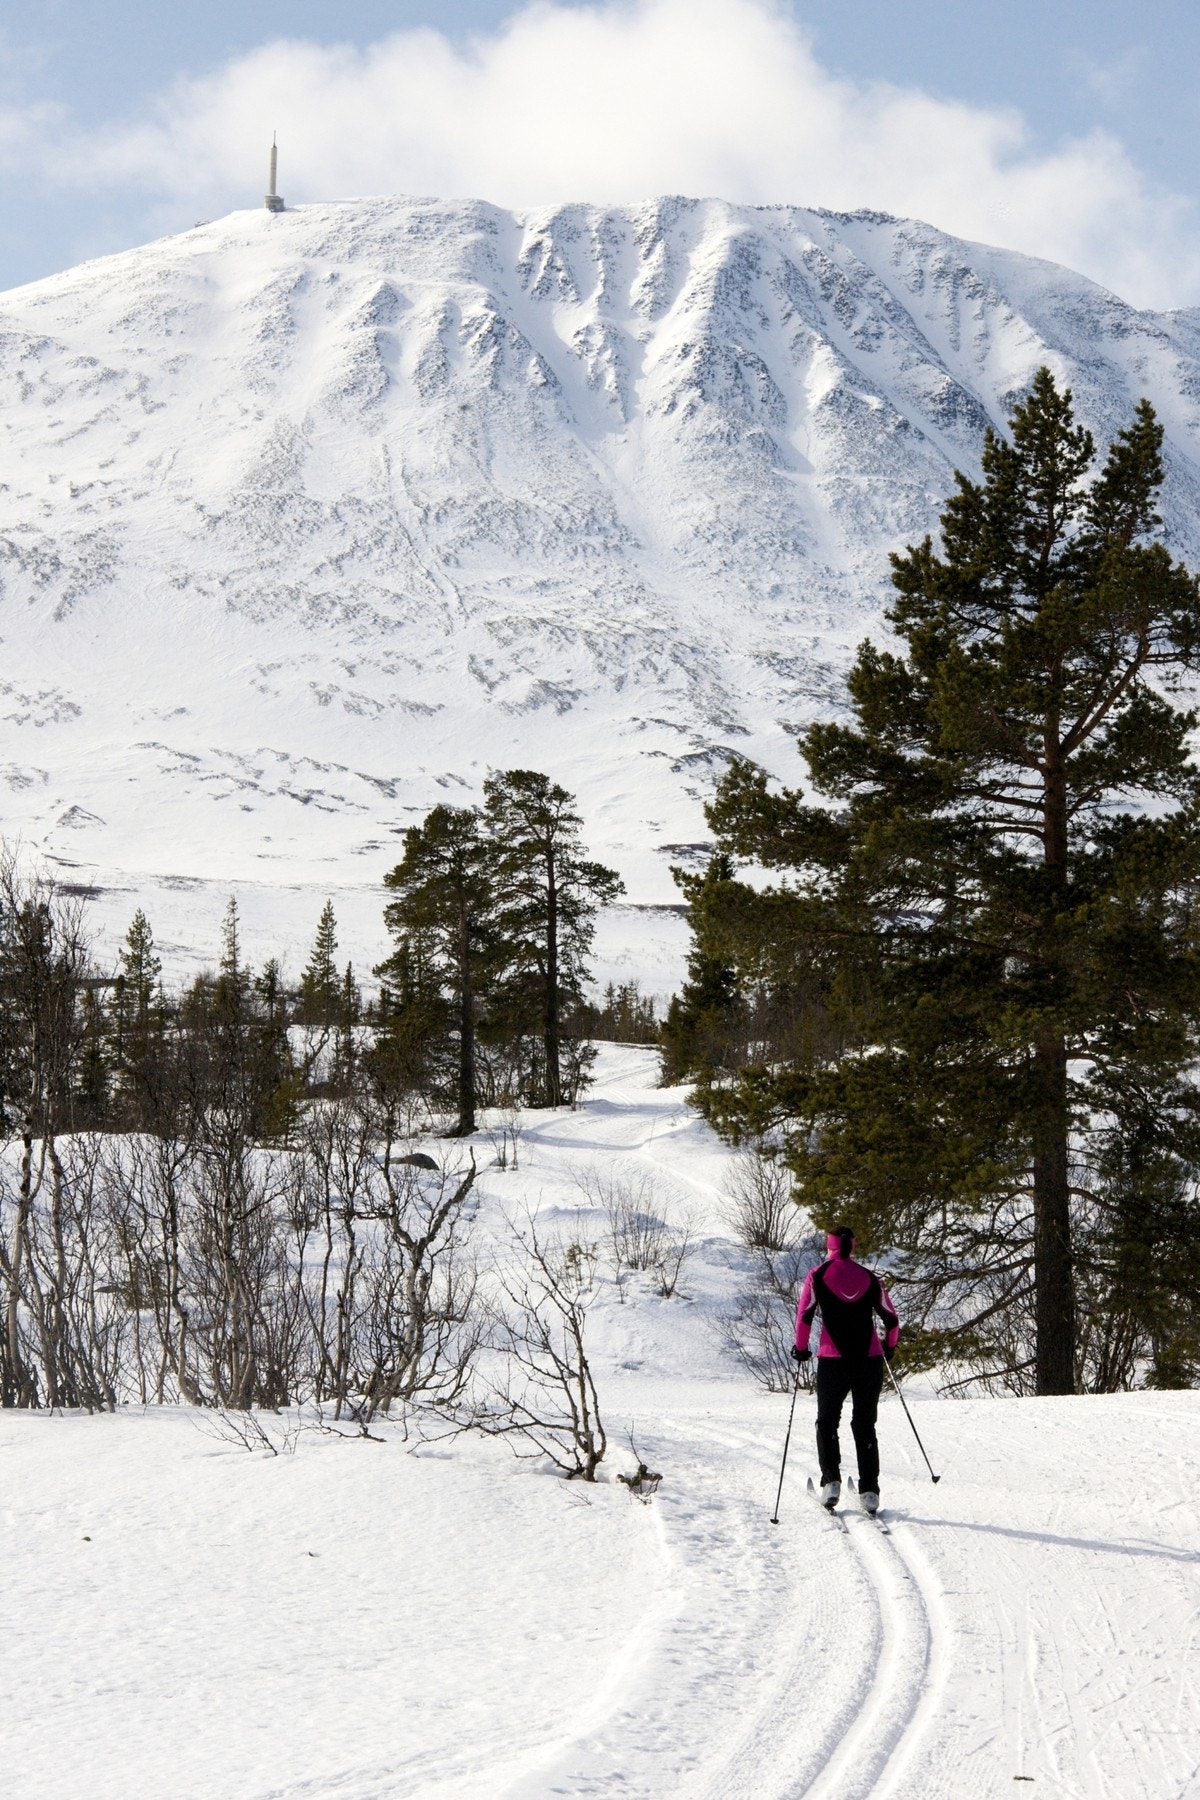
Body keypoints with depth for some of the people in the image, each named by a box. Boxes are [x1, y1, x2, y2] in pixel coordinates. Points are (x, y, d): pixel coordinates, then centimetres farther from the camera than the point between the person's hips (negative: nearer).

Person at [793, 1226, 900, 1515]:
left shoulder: (818, 1275, 1)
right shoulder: (869, 1278, 7)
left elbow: (804, 1315, -5)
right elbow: (891, 1319, 9)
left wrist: (801, 1347, 10)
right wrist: (889, 1345, 27)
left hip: (833, 1360, -2)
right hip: (870, 1360, 2)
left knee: (827, 1421, 16)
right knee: (865, 1424, 12)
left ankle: (831, 1480, 0)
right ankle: (869, 1490, 5)